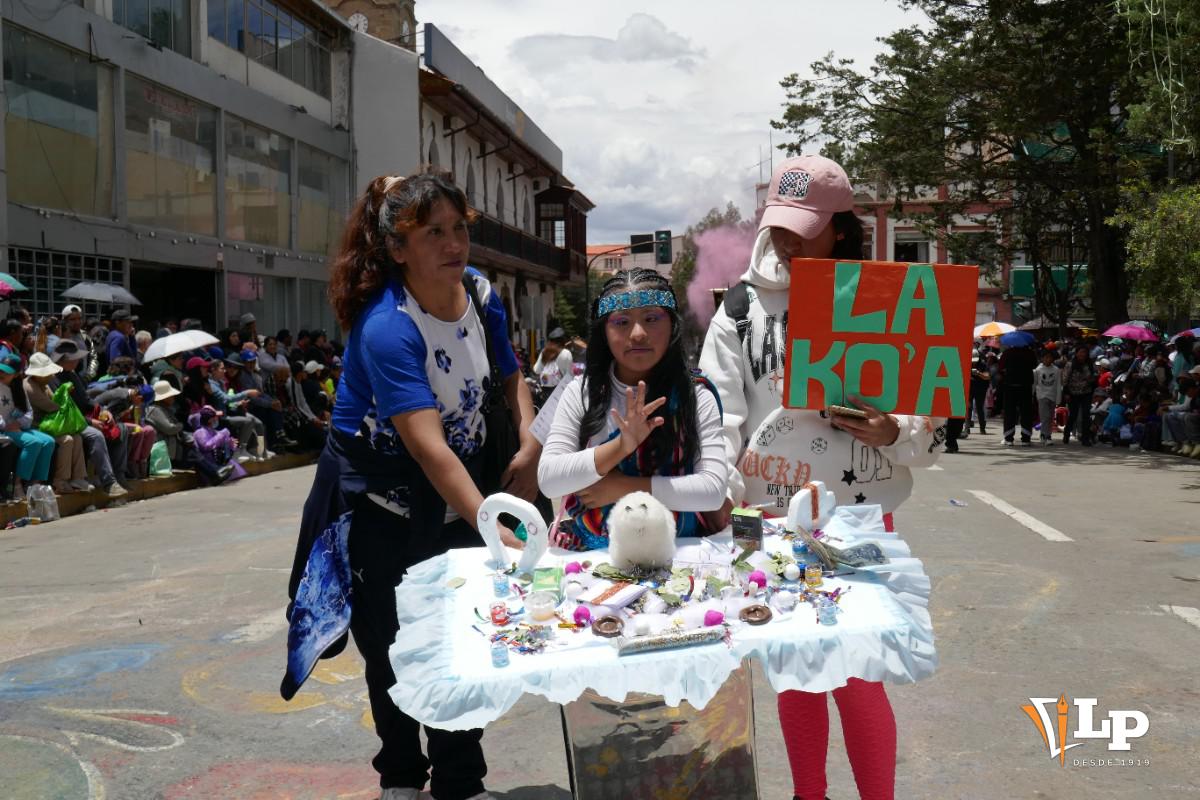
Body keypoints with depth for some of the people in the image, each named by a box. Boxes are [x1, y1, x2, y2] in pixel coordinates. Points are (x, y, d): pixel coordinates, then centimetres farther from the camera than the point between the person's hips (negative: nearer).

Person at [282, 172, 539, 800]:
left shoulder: (481, 294, -8)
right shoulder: (385, 328, -29)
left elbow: (510, 378, 8)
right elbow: (428, 447, -37)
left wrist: (531, 445, -11)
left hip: (460, 484, 5)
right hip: (383, 499, -4)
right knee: (395, 646, 11)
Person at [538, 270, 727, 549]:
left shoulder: (697, 397, 2)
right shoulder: (580, 393, 3)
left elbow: (714, 490, -7)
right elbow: (547, 480, -6)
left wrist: (626, 487, -11)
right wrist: (621, 446, -18)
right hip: (588, 551, 0)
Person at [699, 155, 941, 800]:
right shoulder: (743, 307, 4)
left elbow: (930, 422, 3)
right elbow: (718, 410, -2)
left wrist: (894, 433, -18)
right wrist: (719, 490, -16)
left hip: (859, 515, -2)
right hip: (773, 516, 2)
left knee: (856, 673, 0)